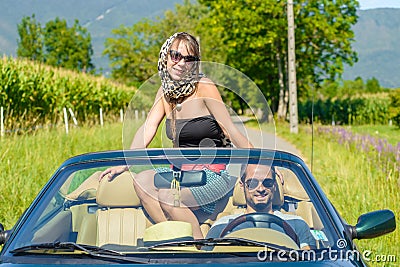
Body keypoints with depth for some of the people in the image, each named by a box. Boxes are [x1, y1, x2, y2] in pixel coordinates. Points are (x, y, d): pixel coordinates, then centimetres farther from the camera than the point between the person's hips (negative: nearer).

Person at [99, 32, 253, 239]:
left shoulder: (203, 86, -12)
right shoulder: (166, 90, 7)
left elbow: (231, 130, -12)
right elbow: (148, 128, 2)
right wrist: (124, 164, -9)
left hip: (214, 174, -7)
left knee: (168, 195, -27)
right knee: (142, 180, -14)